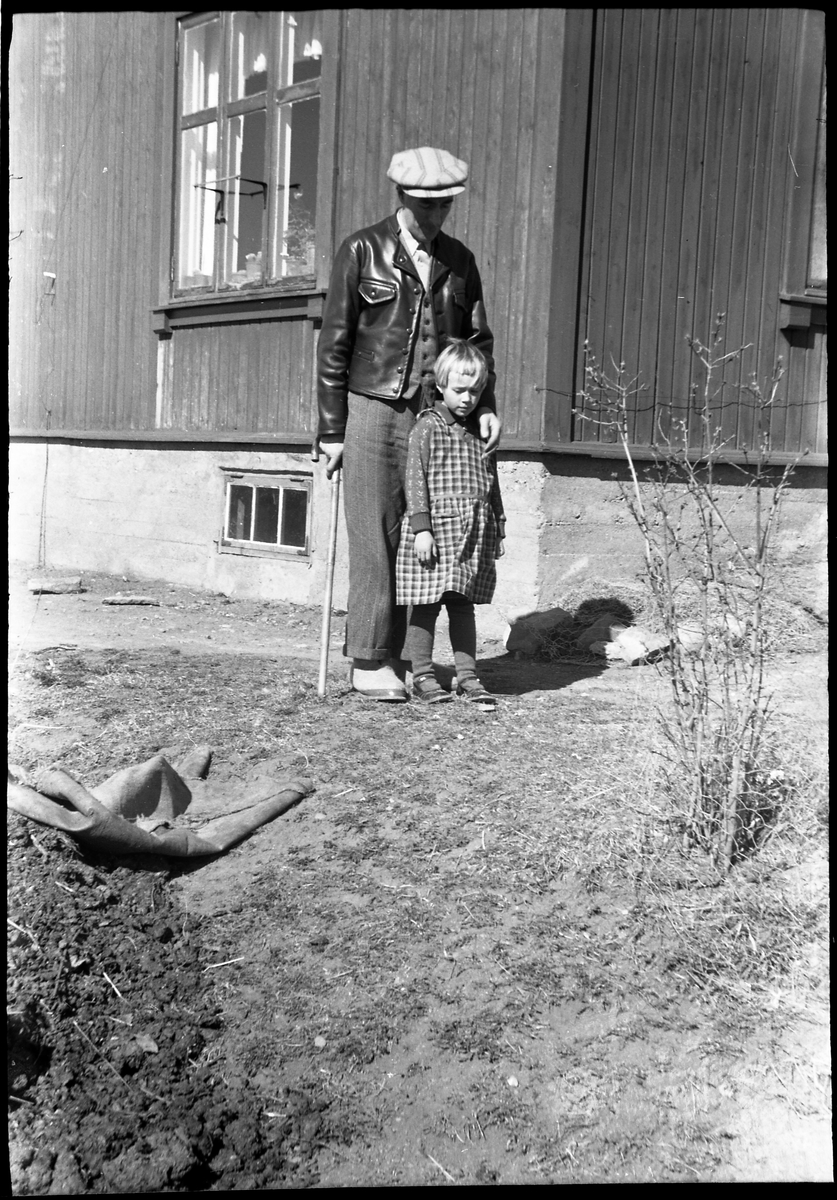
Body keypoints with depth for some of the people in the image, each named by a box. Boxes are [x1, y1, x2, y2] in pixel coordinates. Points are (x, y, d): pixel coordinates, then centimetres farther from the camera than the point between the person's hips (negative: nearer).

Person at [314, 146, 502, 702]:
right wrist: (331, 429, -4)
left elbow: (478, 338, 18)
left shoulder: (458, 259, 14)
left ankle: (395, 655, 11)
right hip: (373, 410, -3)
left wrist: (486, 405, 2)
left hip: (436, 415, 4)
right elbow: (334, 344, 0)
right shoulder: (363, 251, 2)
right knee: (374, 540, -5)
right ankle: (369, 662, 3)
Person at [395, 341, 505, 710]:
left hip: (475, 534, 5)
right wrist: (421, 527, -15)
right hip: (436, 530, -5)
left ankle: (467, 676, 16)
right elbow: (415, 479, -8)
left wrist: (497, 528, 18)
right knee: (426, 605, 1)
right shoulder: (428, 427, -3)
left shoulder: (481, 431, 14)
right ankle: (422, 676, 11)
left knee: (463, 605, 11)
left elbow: (491, 484, 19)